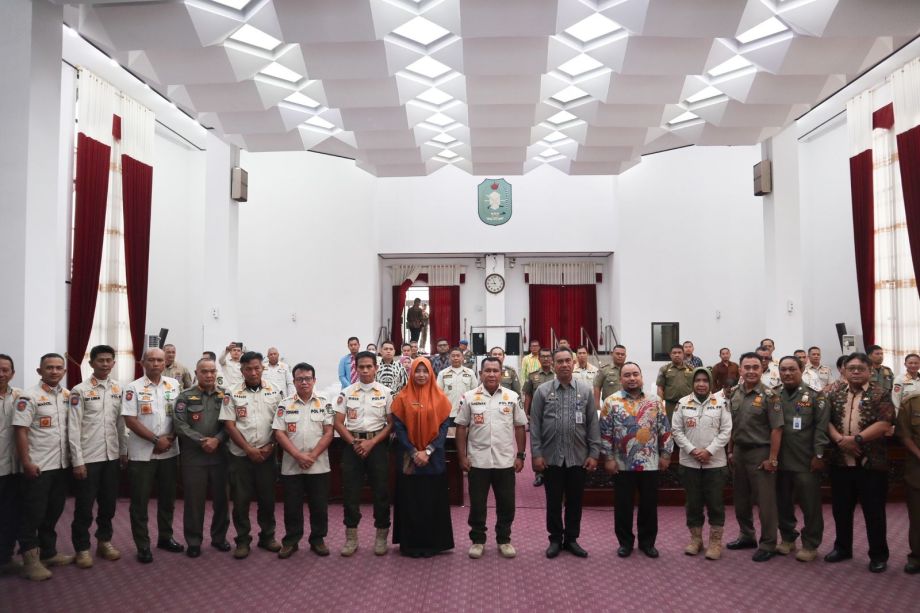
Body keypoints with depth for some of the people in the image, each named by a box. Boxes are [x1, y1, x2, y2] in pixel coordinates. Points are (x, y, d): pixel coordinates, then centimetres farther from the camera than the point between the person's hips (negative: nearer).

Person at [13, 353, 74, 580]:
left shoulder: (68, 396, 7)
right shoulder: (29, 397, -10)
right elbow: (21, 431, -13)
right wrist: (26, 463, -17)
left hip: (62, 465, 6)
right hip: (38, 467, -6)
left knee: (53, 512, 15)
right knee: (33, 515, 2)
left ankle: (48, 553, 27)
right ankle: (31, 560, 11)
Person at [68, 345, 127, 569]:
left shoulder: (119, 389, 7)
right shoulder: (79, 390, -7)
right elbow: (73, 428, -9)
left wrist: (124, 451, 8)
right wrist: (77, 461, -12)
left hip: (112, 456, 4)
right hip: (88, 457, -4)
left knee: (109, 503, 12)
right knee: (84, 505, 4)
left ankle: (104, 541, 28)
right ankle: (82, 548, 17)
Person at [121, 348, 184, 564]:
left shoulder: (174, 385, 6)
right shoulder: (133, 388, -6)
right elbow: (130, 421, -12)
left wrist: (171, 438, -7)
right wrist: (157, 440, -15)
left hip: (169, 452, 4)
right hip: (142, 453, -4)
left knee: (167, 497, 13)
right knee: (140, 501, 3)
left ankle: (165, 537, 29)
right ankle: (143, 546, 13)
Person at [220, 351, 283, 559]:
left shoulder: (274, 392, 3)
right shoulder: (233, 394, 0)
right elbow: (229, 425, -4)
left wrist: (271, 446, -8)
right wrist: (249, 449, -10)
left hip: (267, 455, 1)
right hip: (241, 456, -1)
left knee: (267, 497, 8)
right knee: (241, 499, 4)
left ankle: (267, 536, 23)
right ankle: (242, 540, 16)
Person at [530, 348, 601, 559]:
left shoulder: (585, 391, 3)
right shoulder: (542, 391, 0)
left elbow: (593, 425, 3)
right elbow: (535, 425, -1)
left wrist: (594, 454, -2)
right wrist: (536, 454, -6)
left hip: (578, 457, 1)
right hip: (551, 457, -1)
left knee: (575, 501, 10)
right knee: (553, 501, 8)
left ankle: (571, 539, 24)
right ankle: (555, 539, 22)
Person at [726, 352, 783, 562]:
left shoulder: (768, 396, -11)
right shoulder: (734, 394, 6)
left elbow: (776, 429, -13)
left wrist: (772, 458, -15)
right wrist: (730, 450, 11)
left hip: (760, 452, -6)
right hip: (739, 452, 6)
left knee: (765, 501, 1)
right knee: (741, 499, 16)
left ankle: (767, 544, 12)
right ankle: (747, 536, 32)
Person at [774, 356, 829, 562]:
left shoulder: (815, 396, -2)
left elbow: (822, 427, -7)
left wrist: (819, 455, -12)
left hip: (806, 461, -4)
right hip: (780, 460, 4)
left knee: (810, 505, 3)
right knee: (783, 503, 12)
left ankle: (810, 545, 15)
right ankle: (788, 538, 28)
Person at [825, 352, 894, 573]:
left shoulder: (881, 394, -3)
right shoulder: (836, 395, 9)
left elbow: (884, 424, -14)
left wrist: (856, 439, -20)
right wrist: (840, 439, -14)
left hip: (872, 463, -4)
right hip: (841, 462, 4)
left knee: (874, 511, 4)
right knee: (841, 508, 13)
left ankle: (879, 555, 17)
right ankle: (842, 548, 28)